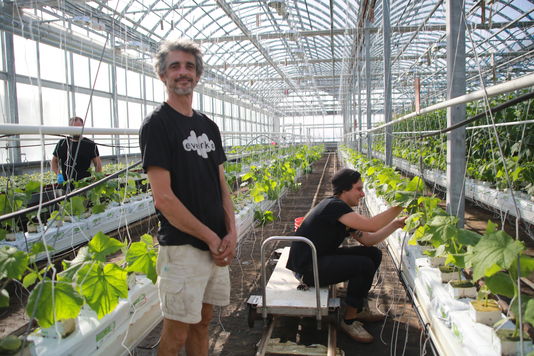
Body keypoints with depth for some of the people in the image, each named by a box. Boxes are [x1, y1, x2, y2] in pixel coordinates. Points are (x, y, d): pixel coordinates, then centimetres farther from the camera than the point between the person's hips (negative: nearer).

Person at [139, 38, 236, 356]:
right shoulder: (157, 124, -9)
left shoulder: (209, 126, 12)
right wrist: (211, 238, -12)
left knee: (202, 321, 19)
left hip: (217, 245, 7)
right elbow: (163, 198, -16)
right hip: (182, 247, -6)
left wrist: (231, 233, -2)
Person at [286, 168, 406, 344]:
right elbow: (371, 225, -29)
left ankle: (359, 308, 20)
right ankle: (349, 320, -4)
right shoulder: (334, 206, -21)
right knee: (364, 265, -22)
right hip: (307, 268, -11)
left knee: (373, 253, 7)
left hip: (320, 259, 11)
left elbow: (368, 240, 10)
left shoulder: (343, 211, 12)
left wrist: (395, 224, 3)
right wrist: (400, 206, -21)